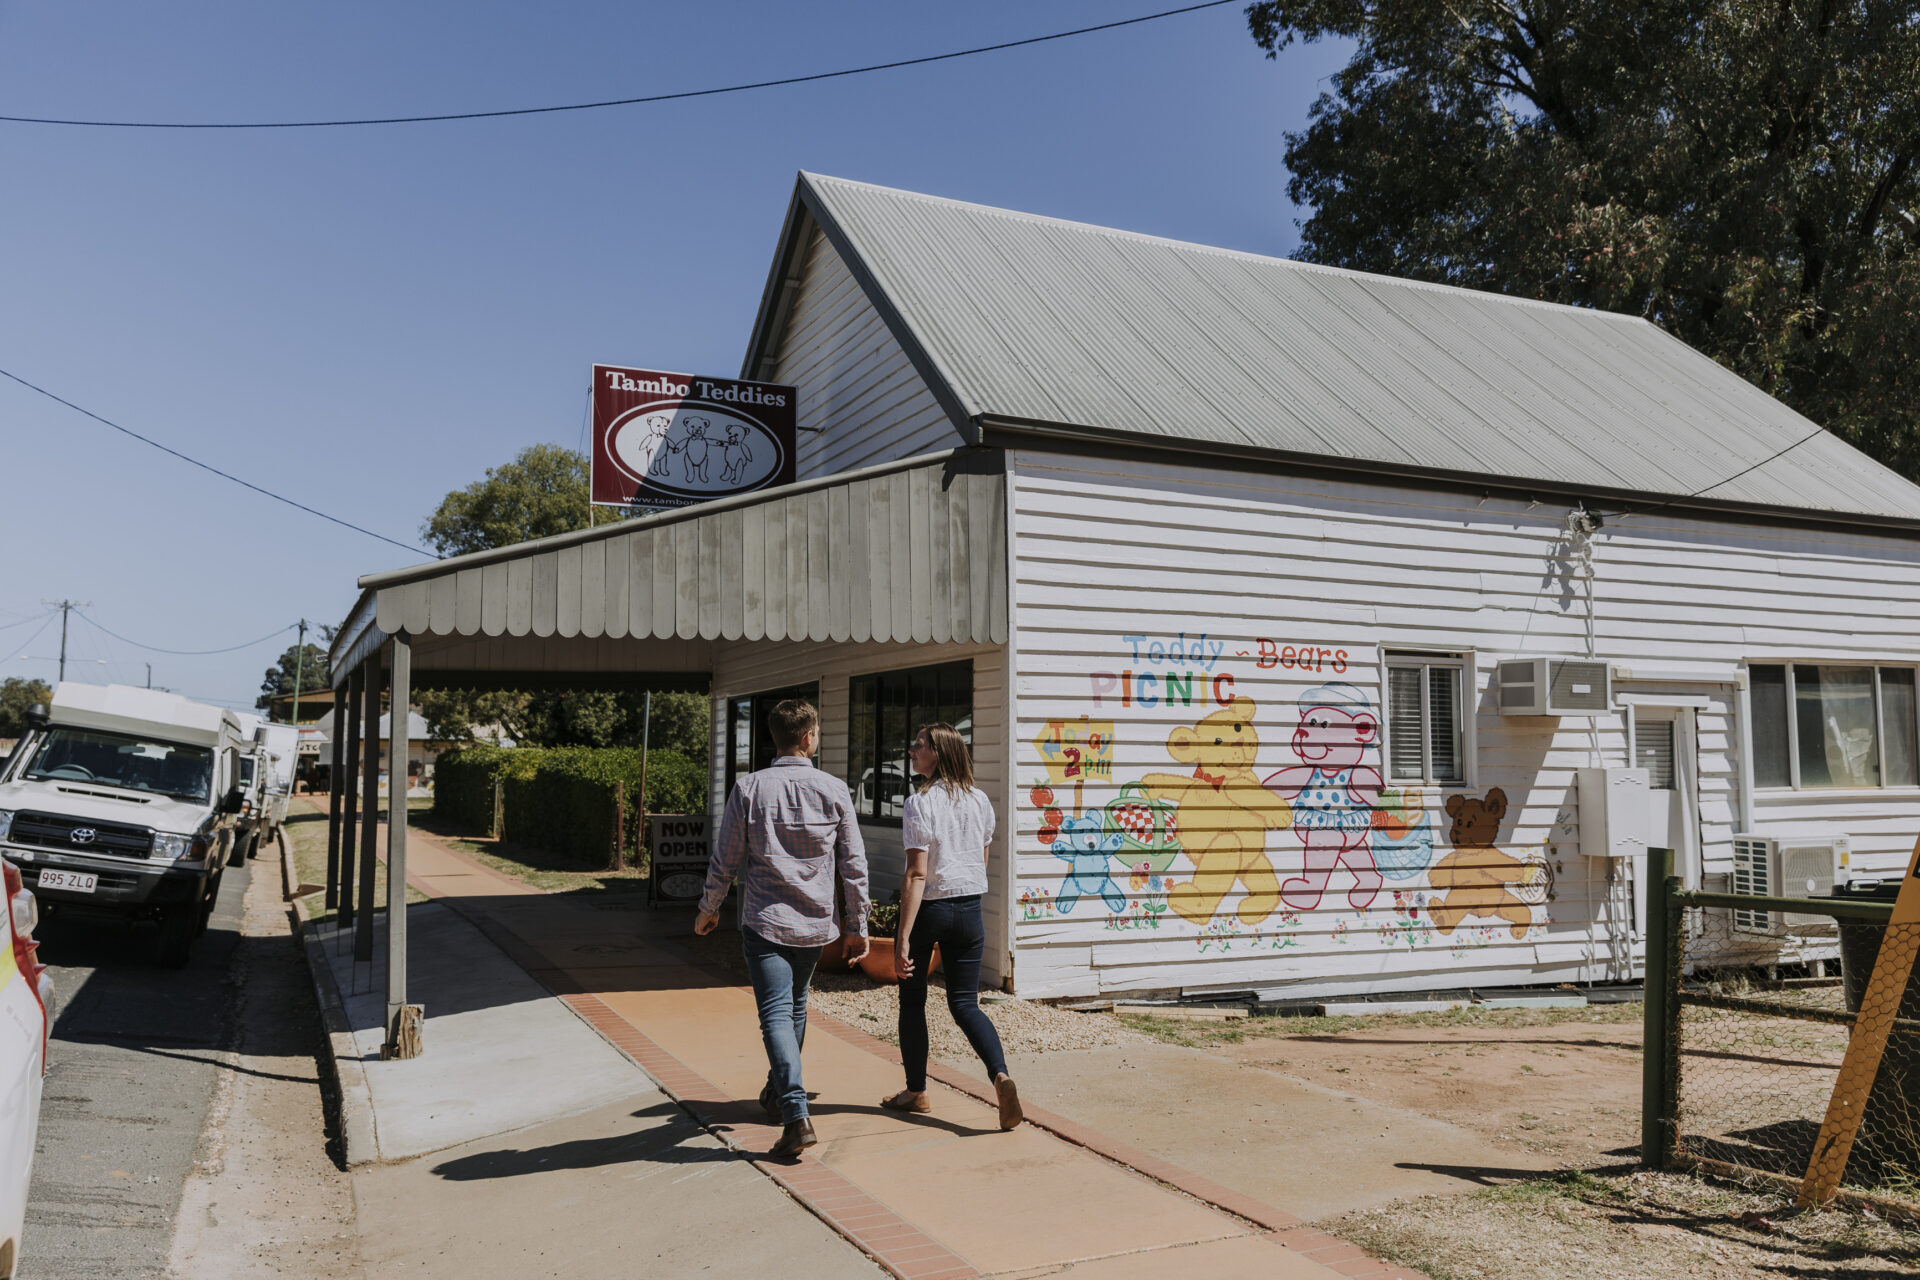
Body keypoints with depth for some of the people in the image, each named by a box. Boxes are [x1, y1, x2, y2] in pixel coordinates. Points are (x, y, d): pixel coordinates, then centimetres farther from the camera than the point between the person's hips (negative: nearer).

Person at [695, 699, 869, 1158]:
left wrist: (708, 909, 15)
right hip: (814, 922, 3)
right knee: (796, 1008, 21)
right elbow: (853, 865, -1)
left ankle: (797, 1114, -18)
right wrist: (857, 925, 8)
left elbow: (725, 860, -2)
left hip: (764, 921, -2)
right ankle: (776, 1094, 38)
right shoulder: (834, 790, -4)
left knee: (776, 1014, -4)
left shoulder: (748, 789, -6)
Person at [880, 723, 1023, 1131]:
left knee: (912, 1000, 14)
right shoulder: (980, 801, 4)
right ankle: (1000, 1075, -15)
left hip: (928, 909, -5)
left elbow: (917, 874, -19)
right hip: (969, 910, 5)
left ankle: (916, 1092, 25)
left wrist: (903, 937, -19)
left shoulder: (920, 803, -15)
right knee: (965, 1004, 9)